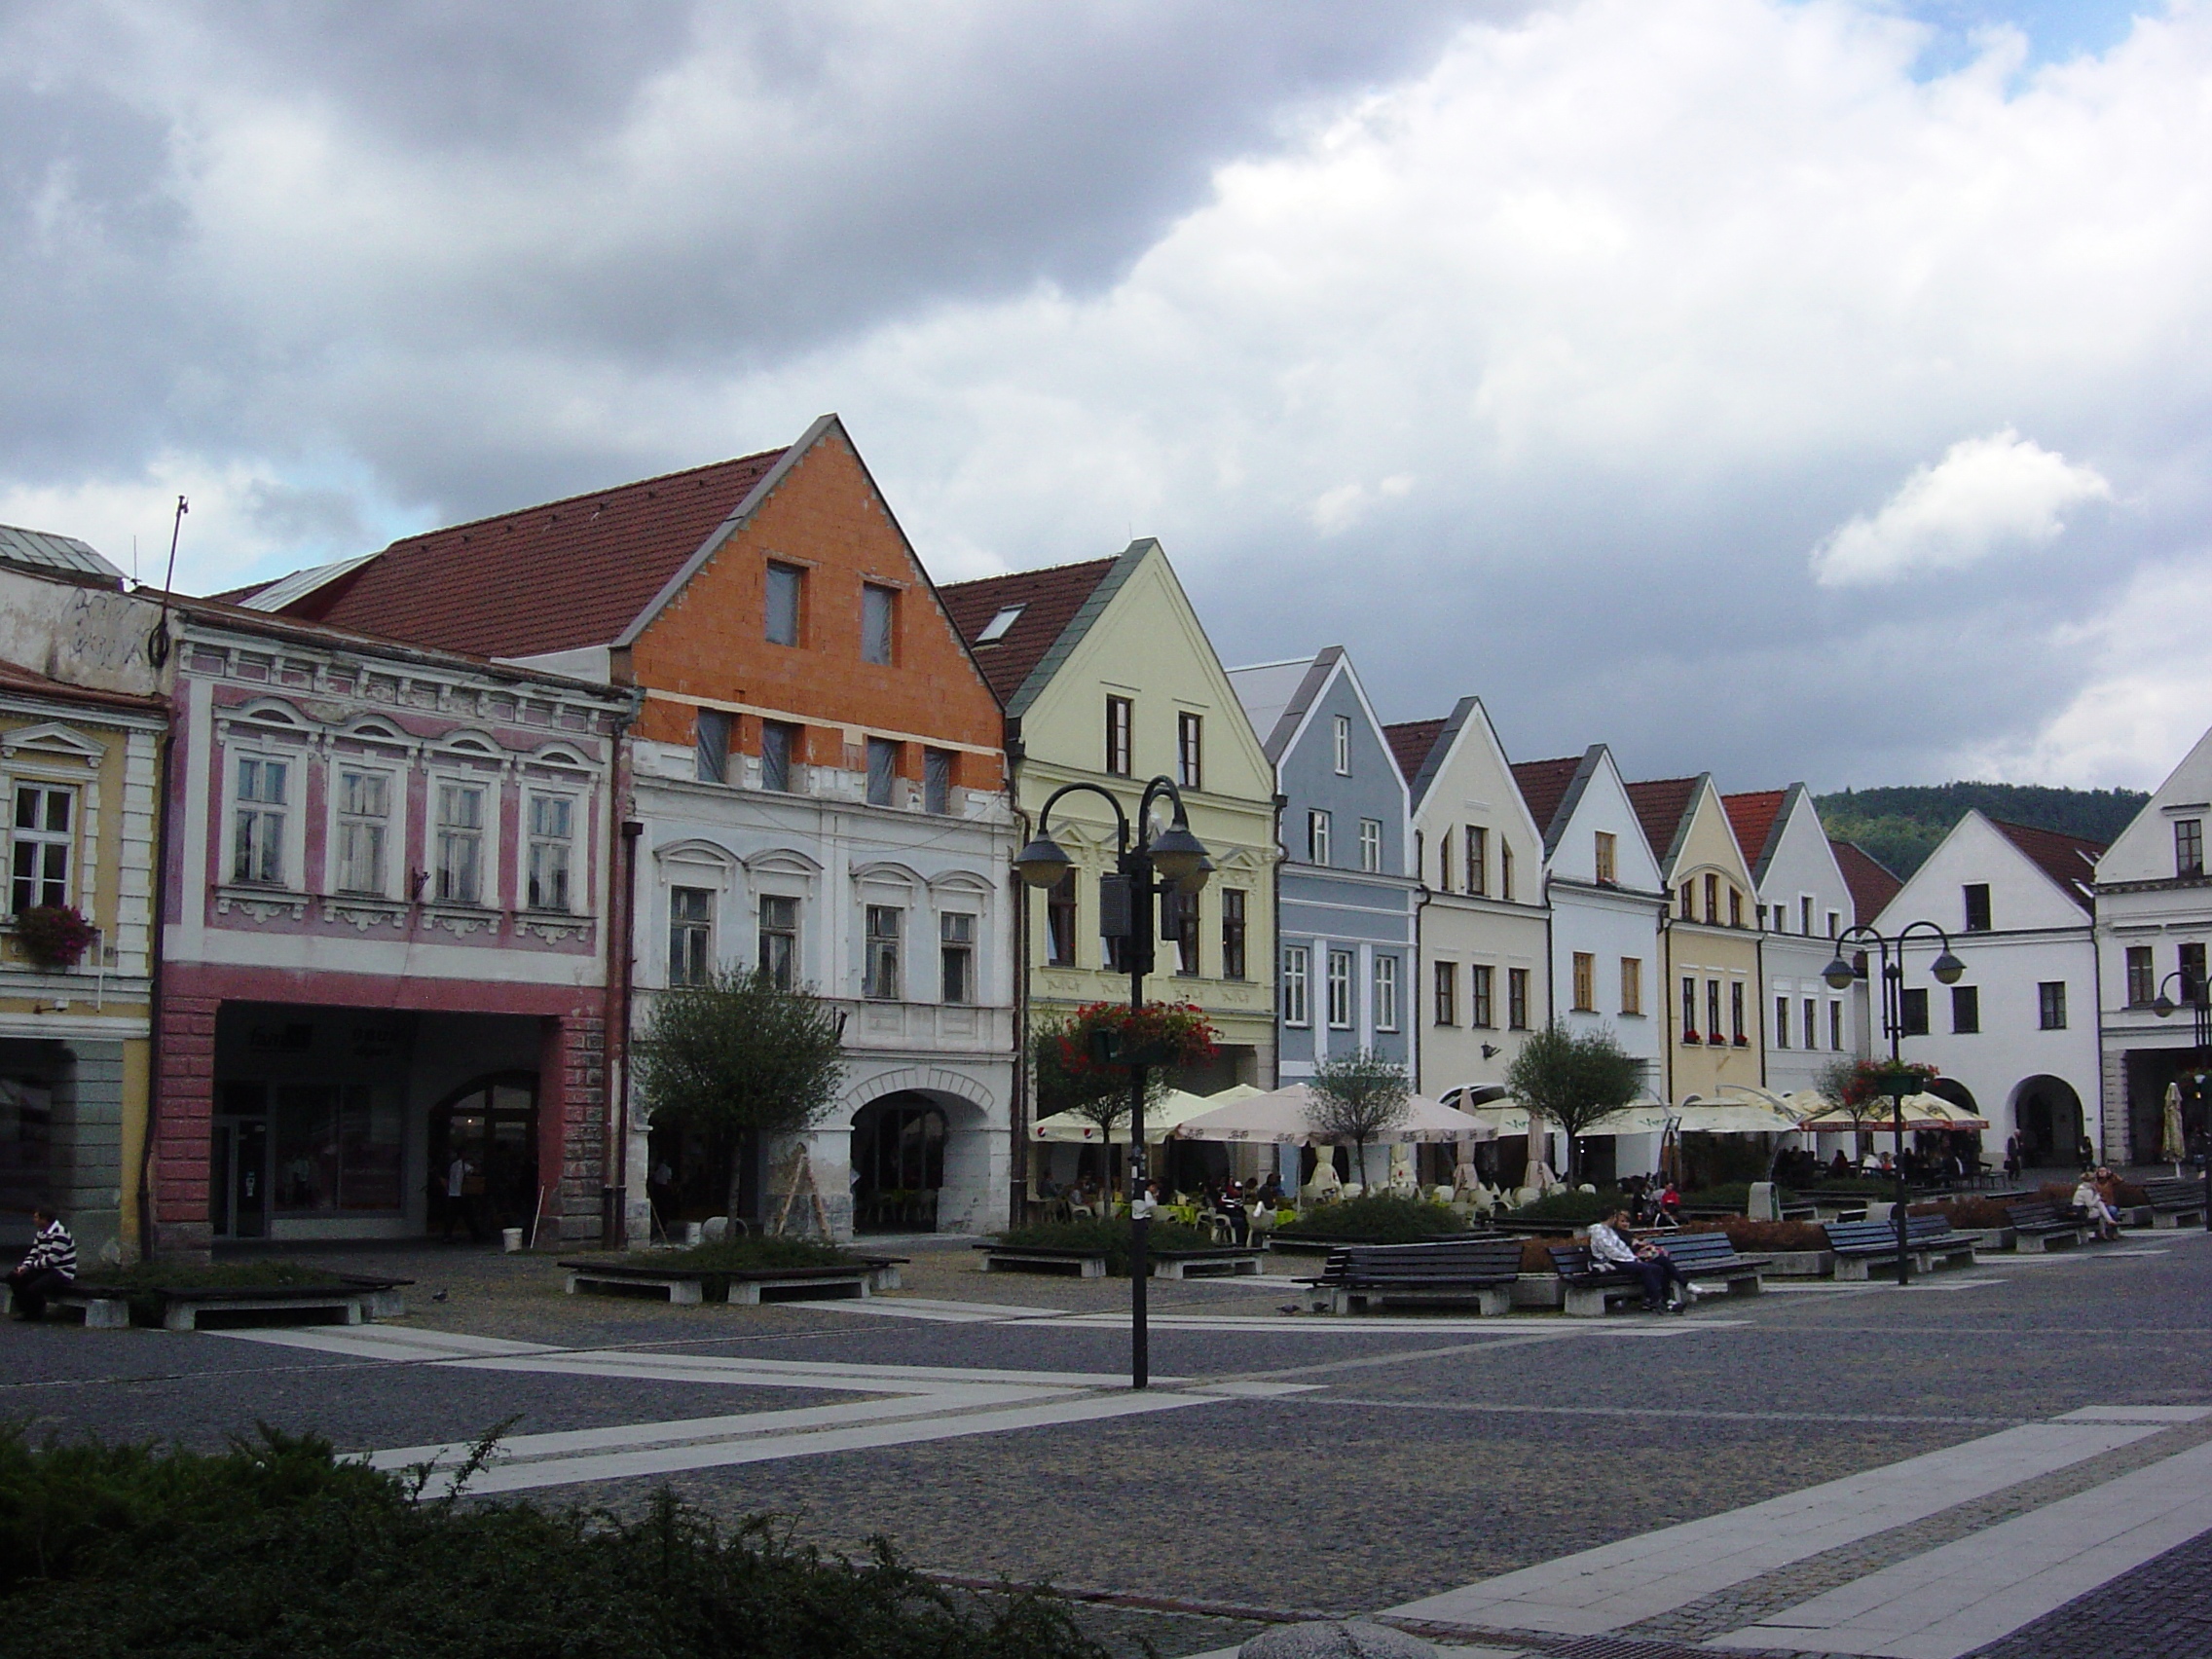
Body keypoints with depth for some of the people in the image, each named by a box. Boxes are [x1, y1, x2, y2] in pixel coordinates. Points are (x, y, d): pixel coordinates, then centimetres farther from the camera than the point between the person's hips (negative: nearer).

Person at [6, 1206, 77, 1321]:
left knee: (33, 1288, -30)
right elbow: (33, 1254, 11)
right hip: (45, 1270, 9)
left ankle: (37, 1313, 1)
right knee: (13, 1277, -2)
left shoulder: (60, 1234, -19)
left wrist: (33, 1265, -13)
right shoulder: (40, 1233, 11)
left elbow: (52, 1260, -24)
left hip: (62, 1274, -9)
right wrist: (24, 1266, -8)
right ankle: (25, 1310, 7)